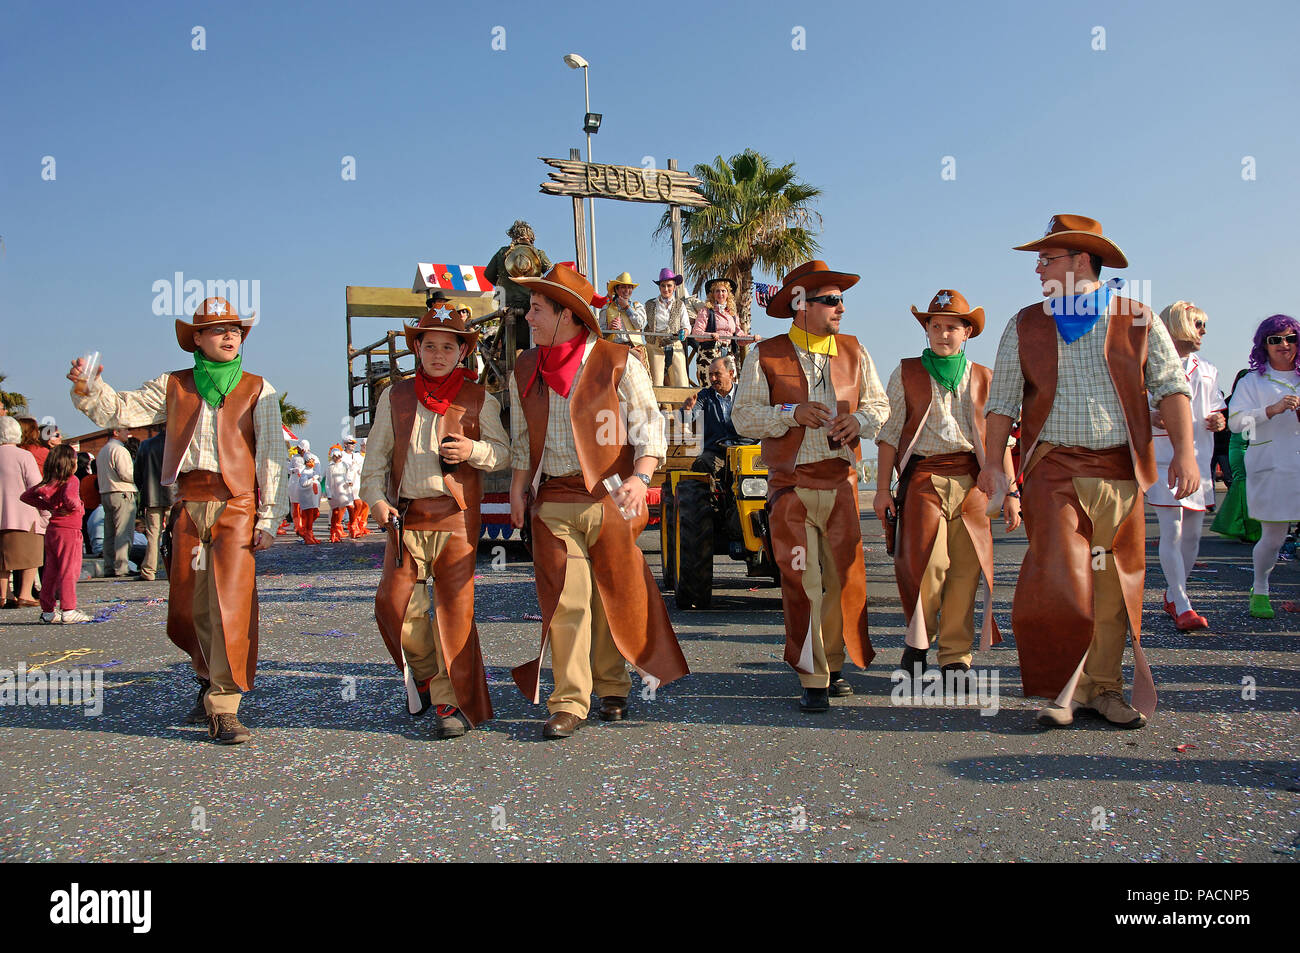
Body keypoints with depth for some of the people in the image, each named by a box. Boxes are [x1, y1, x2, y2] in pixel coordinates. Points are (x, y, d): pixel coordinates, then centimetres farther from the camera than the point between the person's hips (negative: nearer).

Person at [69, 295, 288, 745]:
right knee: (186, 607, 7)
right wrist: (89, 388, -9)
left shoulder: (257, 389, 7)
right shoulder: (173, 386, 15)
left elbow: (271, 456, 3)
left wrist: (268, 517, -4)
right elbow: (121, 410, 12)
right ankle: (210, 679, 31)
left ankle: (224, 708, -7)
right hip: (188, 506, 3)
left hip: (235, 505, -3)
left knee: (230, 604, -11)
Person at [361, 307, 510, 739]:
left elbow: (502, 451, 6)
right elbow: (376, 456, 14)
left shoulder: (478, 399, 7)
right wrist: (377, 498, 0)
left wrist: (473, 450, -14)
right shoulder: (395, 397, 13)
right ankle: (427, 672, 24)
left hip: (456, 518, -2)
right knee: (392, 602, -2)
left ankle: (452, 702, 8)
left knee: (455, 610, -3)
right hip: (405, 517, 3)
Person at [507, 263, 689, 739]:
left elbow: (649, 424, -4)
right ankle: (569, 702, 2)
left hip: (609, 498, -2)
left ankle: (613, 689, 24)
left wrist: (640, 477, -18)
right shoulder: (525, 370, 12)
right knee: (564, 600, -3)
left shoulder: (617, 363, -2)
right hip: (552, 500, 3)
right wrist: (517, 489, 13)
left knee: (614, 595, 6)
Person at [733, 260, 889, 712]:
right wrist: (792, 413, -16)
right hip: (791, 484, -3)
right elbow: (743, 416, -3)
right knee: (801, 582, -4)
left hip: (840, 481, 3)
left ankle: (833, 664, 24)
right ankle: (812, 680, 4)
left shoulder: (853, 352, 11)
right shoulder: (765, 356, 1)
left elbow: (879, 404, 17)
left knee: (845, 577, 5)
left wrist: (860, 420, -5)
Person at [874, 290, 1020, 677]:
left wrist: (1010, 491, 8)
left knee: (965, 569, -2)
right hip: (923, 477, -2)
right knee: (928, 562, -13)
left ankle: (956, 657, 9)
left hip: (970, 481, 2)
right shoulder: (906, 373, 9)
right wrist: (882, 488, -1)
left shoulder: (983, 378, 16)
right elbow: (888, 432, 6)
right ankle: (918, 639, 11)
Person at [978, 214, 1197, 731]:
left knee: (1115, 584, 4)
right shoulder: (1026, 325, 11)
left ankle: (1104, 687, 16)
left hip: (1121, 471, 1)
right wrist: (992, 461, 1)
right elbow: (1002, 399, 10)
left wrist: (1184, 451, -7)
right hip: (1054, 469, 0)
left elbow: (1172, 386, 4)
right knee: (1057, 580, -10)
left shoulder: (1138, 320, 8)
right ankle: (1062, 687, 4)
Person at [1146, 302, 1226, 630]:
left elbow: (1215, 412, 23)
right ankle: (1182, 606, -7)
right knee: (1172, 531, -11)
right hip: (1164, 460, -6)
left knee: (1192, 534, 8)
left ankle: (1172, 594, 24)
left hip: (1198, 460, 6)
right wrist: (1150, 418, -21)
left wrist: (1218, 422, -1)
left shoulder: (1206, 371, 16)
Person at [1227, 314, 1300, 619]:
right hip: (1271, 466, -3)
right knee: (1273, 537, -2)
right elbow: (1236, 421, -4)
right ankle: (1259, 591, 19)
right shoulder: (1253, 382, 7)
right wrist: (1272, 410, -17)